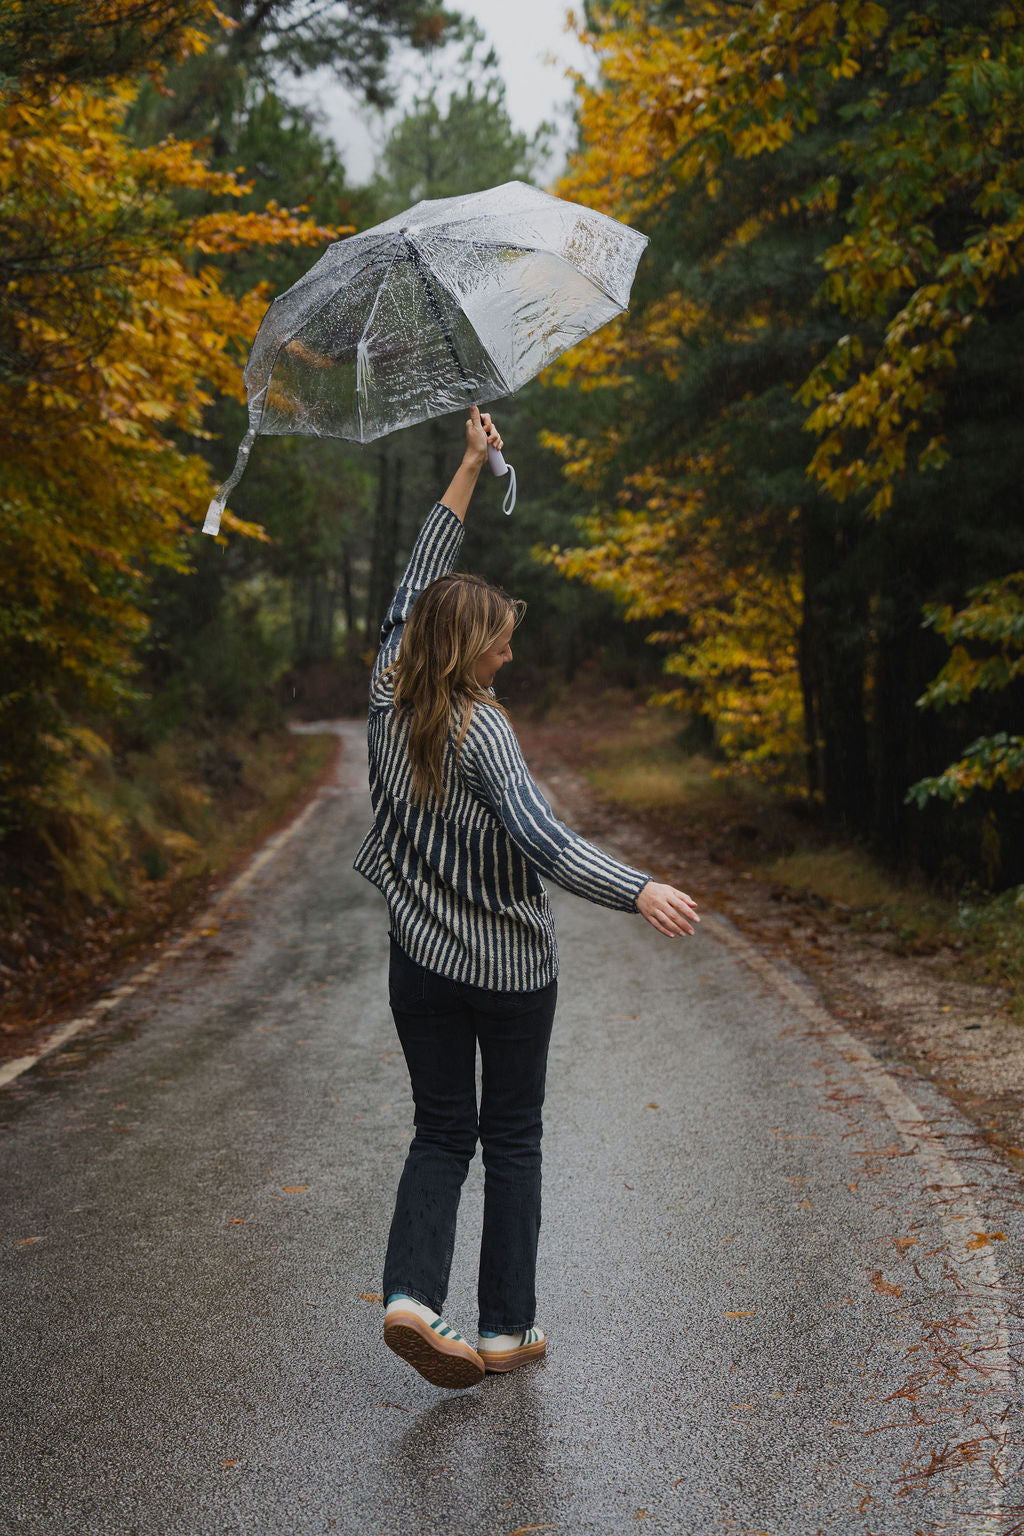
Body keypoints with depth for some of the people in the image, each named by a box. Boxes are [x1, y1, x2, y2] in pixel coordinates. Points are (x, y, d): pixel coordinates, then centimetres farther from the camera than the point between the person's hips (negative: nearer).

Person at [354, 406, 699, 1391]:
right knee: (511, 1138, 9)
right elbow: (540, 841, -28)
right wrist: (639, 892, -33)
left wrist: (470, 469, 15)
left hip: (422, 961, 5)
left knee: (441, 1133, 12)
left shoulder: (388, 696, -2)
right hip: (509, 966, -5)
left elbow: (416, 580, 10)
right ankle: (506, 1329, 14)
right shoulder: (481, 731, -18)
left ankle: (411, 1293, -7)